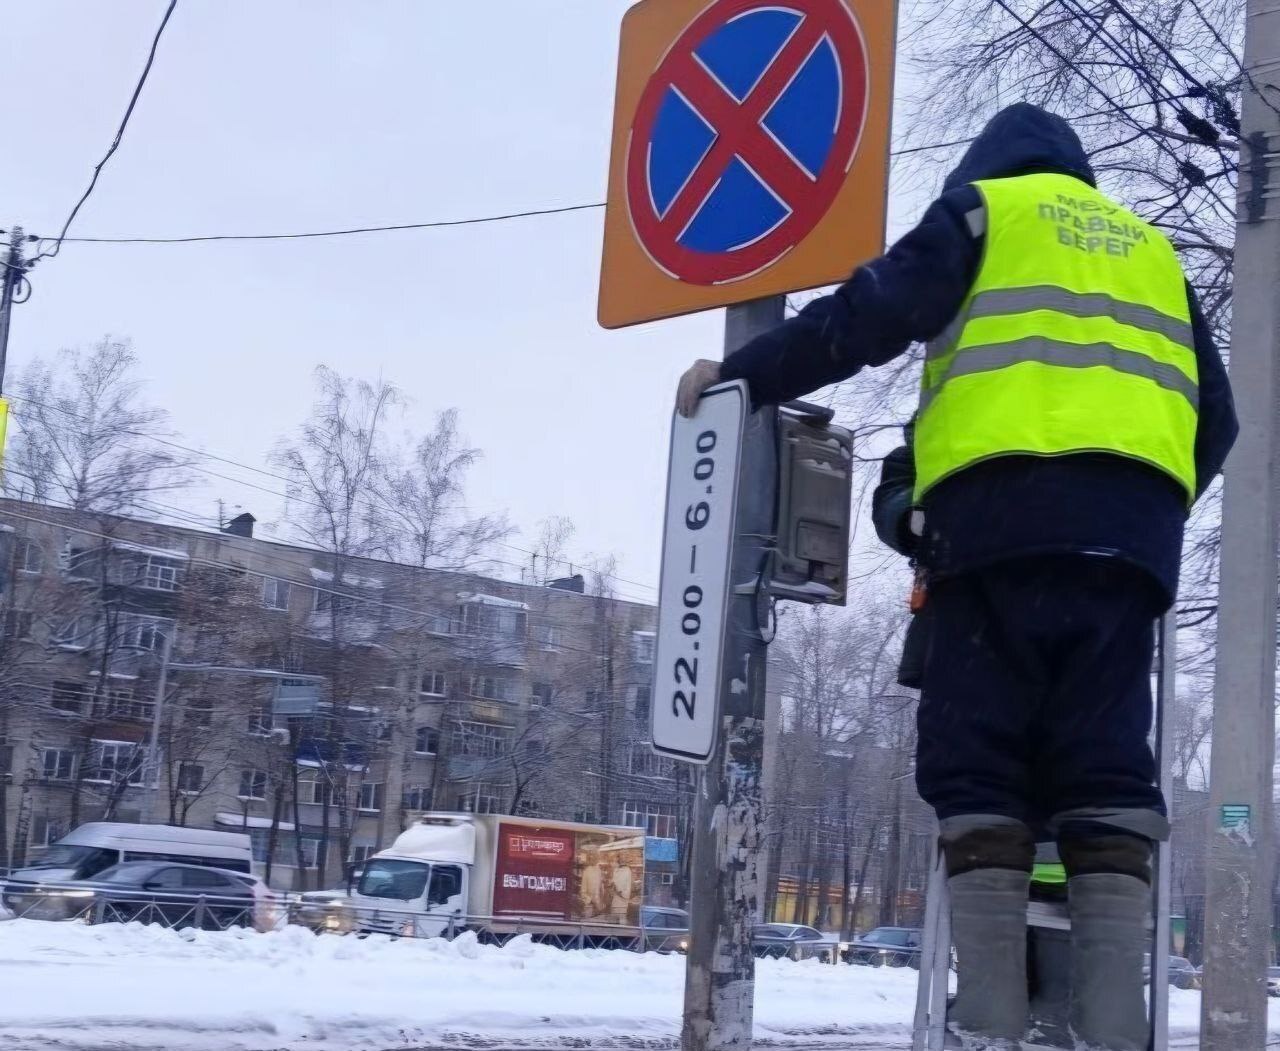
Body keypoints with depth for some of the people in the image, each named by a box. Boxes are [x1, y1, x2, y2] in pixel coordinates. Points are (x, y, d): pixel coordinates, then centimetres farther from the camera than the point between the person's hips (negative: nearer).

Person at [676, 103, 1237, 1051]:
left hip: (1003, 514, -4)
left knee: (977, 769, -3)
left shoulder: (984, 210, 17)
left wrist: (744, 377, 7)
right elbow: (1215, 417, 26)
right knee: (1106, 772, 1)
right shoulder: (1152, 250, 31)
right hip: (1129, 529, 4)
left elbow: (871, 315, 2)